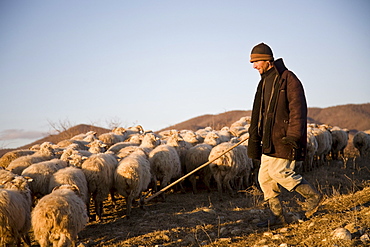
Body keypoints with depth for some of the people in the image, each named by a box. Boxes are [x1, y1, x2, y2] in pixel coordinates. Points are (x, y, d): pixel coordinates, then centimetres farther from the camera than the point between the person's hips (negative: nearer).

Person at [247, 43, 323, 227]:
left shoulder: (288, 79, -10)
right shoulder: (265, 82, 18)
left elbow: (297, 109, -15)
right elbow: (259, 112, 23)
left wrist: (293, 136, -21)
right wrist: (254, 139, 20)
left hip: (284, 139, -9)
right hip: (270, 140, 9)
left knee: (279, 172, -13)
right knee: (264, 177, 4)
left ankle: (313, 196, 5)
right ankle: (277, 216, 12)